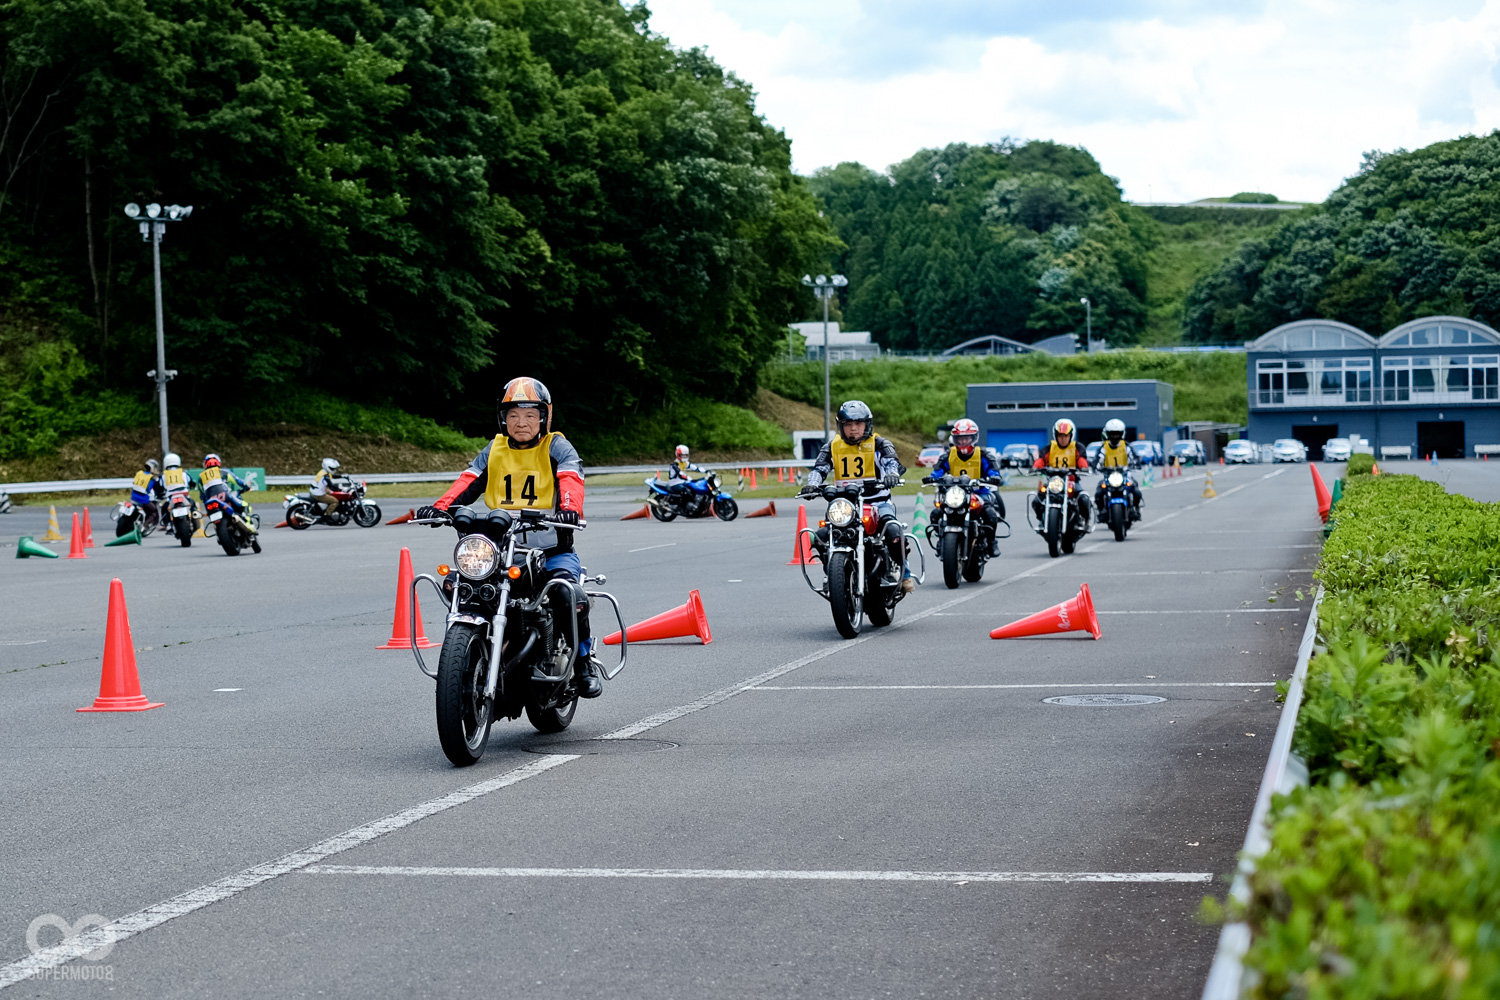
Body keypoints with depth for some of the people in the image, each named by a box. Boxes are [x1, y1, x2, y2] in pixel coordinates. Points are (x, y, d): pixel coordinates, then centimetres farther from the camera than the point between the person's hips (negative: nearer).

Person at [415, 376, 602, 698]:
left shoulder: (557, 448, 3)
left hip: (552, 548, -4)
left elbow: (571, 478, -17)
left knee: (570, 595, -30)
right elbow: (468, 481, 2)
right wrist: (440, 506, -18)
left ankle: (584, 660, -5)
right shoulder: (494, 451, 14)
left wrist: (570, 508, -39)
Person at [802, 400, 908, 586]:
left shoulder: (878, 444, 2)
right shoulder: (833, 446, 10)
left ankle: (895, 568, -6)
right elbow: (819, 467, 1)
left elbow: (892, 461, -14)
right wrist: (812, 484, -22)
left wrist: (892, 474, -39)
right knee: (820, 536, -16)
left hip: (877, 500, -3)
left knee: (893, 530, -30)